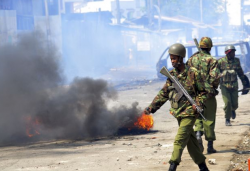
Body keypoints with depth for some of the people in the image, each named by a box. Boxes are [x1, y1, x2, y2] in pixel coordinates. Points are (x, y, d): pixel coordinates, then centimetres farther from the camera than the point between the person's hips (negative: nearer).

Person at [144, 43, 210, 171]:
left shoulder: (192, 73, -10)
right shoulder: (172, 75, 7)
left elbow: (203, 92, -4)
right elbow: (163, 93, 11)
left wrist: (197, 105, -19)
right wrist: (151, 107, 4)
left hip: (189, 113, -6)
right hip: (178, 113, 6)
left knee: (179, 140, -14)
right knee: (191, 141, 12)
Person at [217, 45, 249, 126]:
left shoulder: (236, 61, 1)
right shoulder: (221, 61, -9)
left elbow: (240, 73, 13)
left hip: (234, 85, 3)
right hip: (224, 86, -3)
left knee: (234, 104, 3)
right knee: (227, 103, -13)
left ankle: (233, 110, 40)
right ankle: (227, 120, 3)